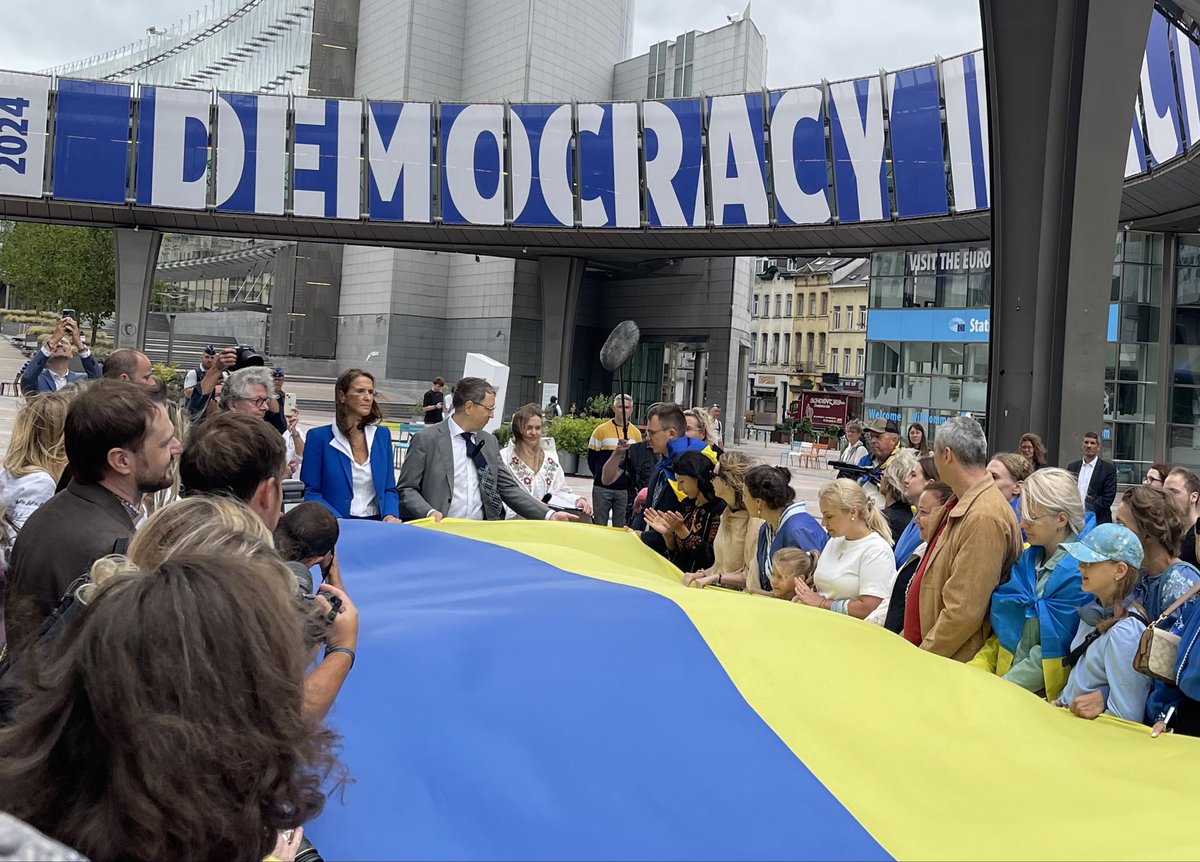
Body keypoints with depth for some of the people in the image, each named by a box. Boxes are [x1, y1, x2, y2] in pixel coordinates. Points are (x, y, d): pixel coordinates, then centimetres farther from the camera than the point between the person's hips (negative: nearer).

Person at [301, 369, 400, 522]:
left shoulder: (382, 435, 12)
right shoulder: (319, 436, 2)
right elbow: (311, 492, 0)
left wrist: (390, 515, -6)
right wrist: (337, 521, -15)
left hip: (376, 523, 3)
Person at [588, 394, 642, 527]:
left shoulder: (636, 433, 6)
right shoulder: (601, 430, -3)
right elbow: (591, 459, 3)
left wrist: (629, 477, 3)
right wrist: (601, 477, 7)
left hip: (625, 490, 2)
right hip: (602, 488, -2)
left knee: (620, 528, 8)